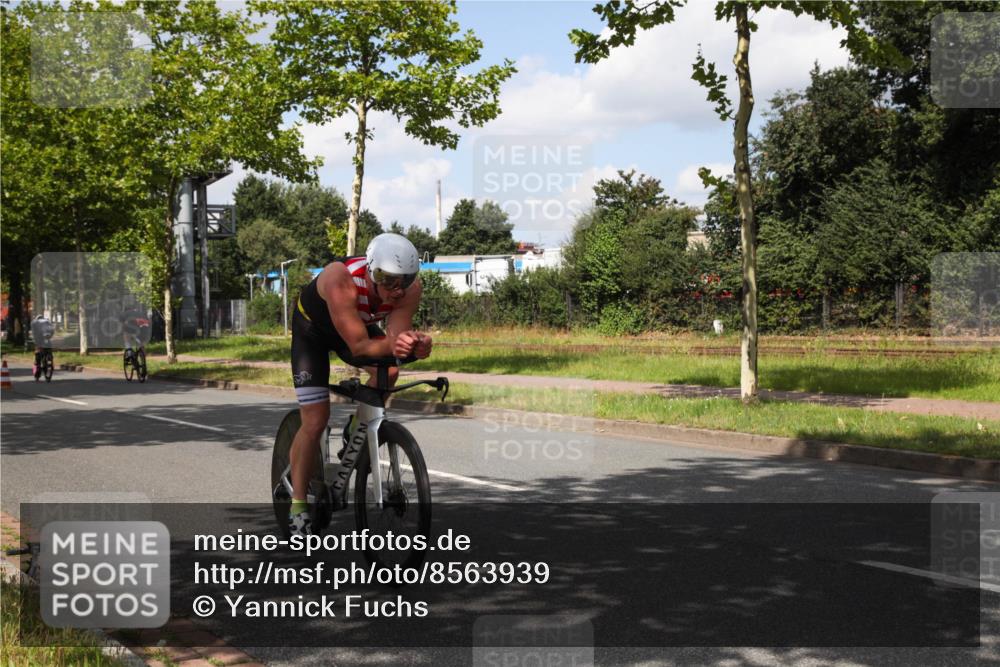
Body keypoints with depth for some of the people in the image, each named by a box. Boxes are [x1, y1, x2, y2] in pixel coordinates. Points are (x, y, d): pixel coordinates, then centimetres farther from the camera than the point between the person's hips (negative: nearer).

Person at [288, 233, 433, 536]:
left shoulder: (410, 288, -28)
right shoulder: (340, 279, -42)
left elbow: (395, 335, -31)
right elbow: (359, 346, -43)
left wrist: (413, 344, -53)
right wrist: (390, 345, -62)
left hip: (360, 322, 4)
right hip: (312, 326, -4)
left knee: (388, 372, -27)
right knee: (315, 421, -11)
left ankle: (355, 431, 2)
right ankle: (298, 504, 3)